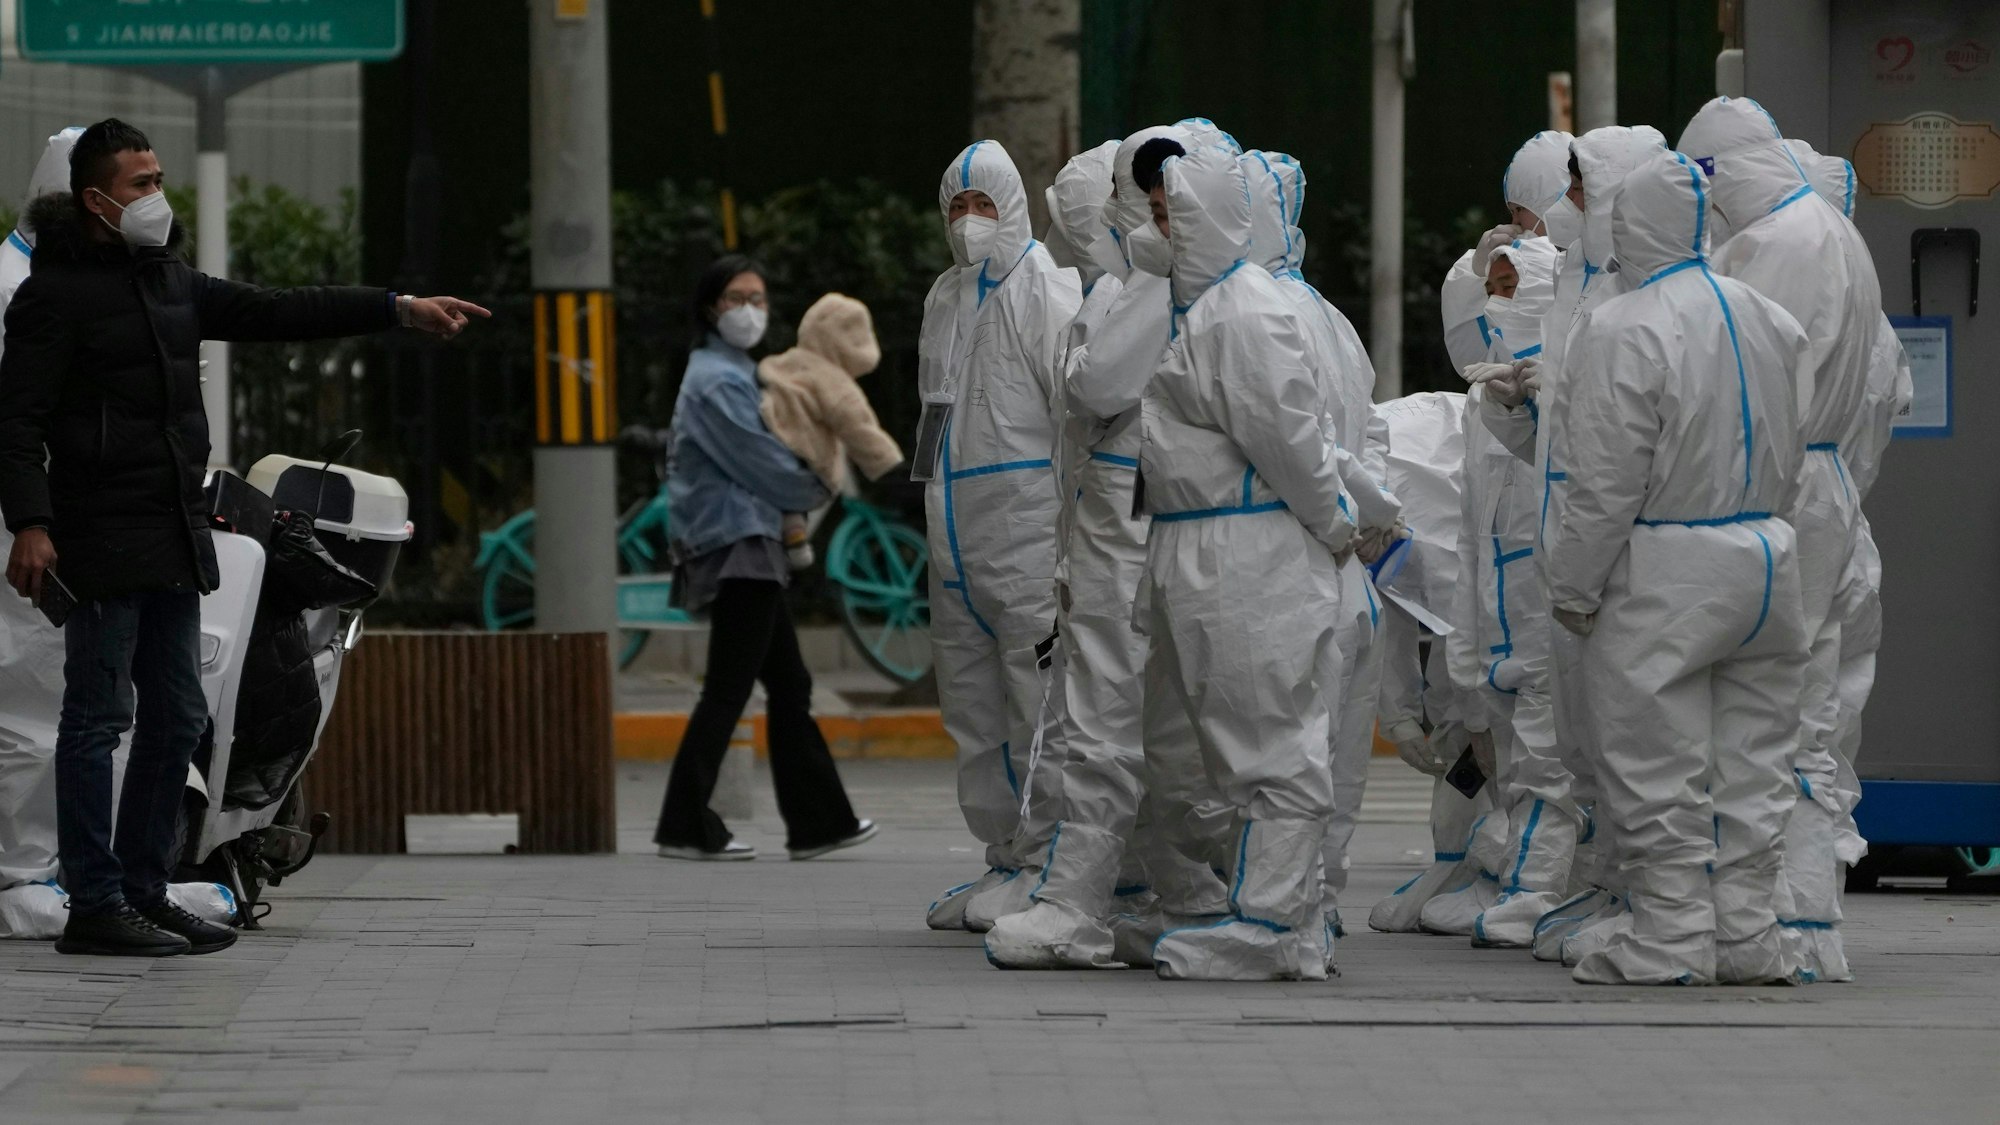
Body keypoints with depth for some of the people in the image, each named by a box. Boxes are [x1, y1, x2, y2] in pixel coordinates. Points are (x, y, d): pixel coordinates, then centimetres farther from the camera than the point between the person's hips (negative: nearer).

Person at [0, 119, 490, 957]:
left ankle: (144, 893, 19)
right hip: (104, 538, -9)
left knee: (177, 719, 12)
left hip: (176, 537, 9)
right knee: (99, 718, -5)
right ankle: (94, 907, -2)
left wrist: (401, 311, 16)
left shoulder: (170, 281, 16)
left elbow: (276, 313, 19)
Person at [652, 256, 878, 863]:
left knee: (789, 687, 11)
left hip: (750, 546, 11)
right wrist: (816, 493, 3)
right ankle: (686, 828, -7)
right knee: (727, 690, -9)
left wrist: (792, 514, 6)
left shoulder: (733, 374, 19)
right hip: (736, 545, -11)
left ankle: (818, 822, 15)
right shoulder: (717, 381, -13)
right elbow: (760, 464, -13)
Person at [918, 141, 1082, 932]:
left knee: (1039, 703, -9)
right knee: (972, 703, 11)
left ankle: (1043, 863, -7)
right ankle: (1005, 859, 17)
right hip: (958, 535, 9)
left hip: (1027, 533, -9)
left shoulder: (1046, 291, -7)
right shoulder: (945, 300, 18)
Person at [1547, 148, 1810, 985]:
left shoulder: (1622, 329, -15)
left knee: (1658, 773, 1)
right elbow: (1795, 457, 14)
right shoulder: (1770, 320, 7)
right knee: (1750, 763, 11)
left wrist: (1573, 586, -7)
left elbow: (1608, 481, -15)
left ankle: (1672, 939, 3)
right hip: (1767, 559, 7)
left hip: (1665, 572, -7)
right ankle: (1747, 937, 15)